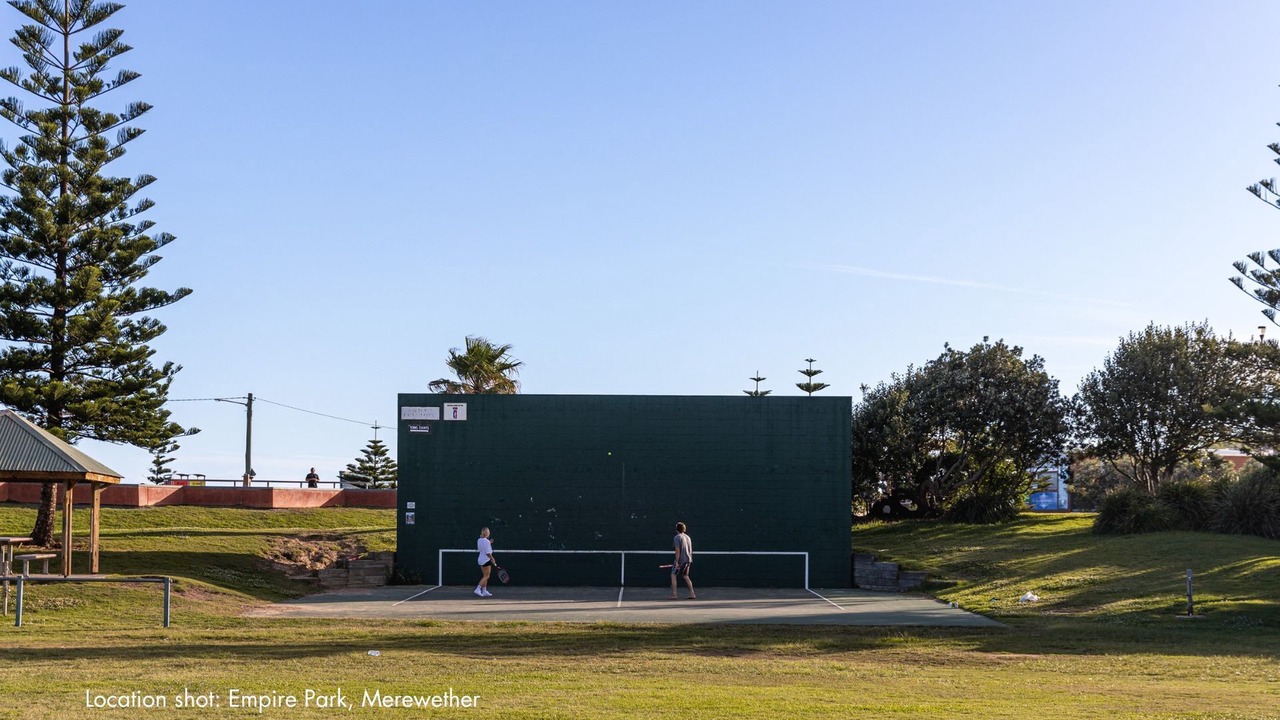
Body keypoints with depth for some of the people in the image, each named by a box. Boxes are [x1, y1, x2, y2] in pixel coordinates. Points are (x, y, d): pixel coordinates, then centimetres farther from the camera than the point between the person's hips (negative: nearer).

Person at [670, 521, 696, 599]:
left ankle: (673, 595, -5)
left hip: (680, 560, -7)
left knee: (673, 575, 1)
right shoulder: (688, 537, 13)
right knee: (685, 576, 18)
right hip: (688, 560, 7)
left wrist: (677, 562, -17)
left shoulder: (677, 538, -10)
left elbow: (677, 550, -16)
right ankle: (692, 594, 12)